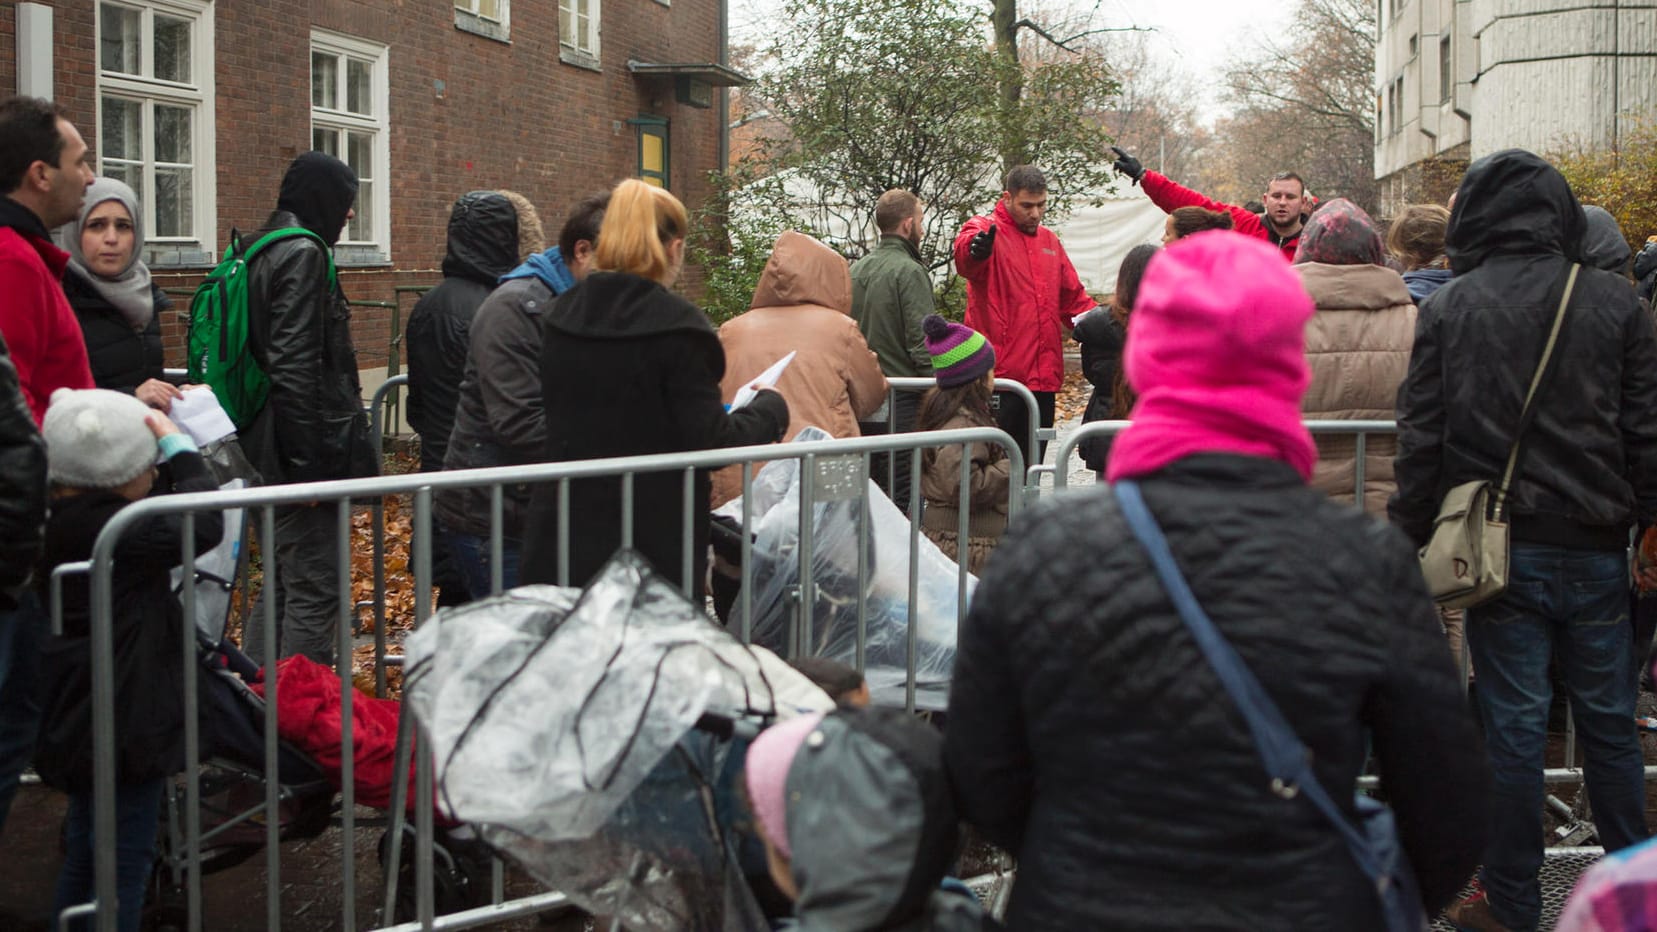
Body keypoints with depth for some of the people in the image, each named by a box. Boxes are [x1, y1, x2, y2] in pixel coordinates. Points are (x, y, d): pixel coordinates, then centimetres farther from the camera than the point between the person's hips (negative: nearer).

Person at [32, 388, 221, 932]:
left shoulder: (63, 523, 3)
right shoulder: (112, 532, -25)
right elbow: (203, 526, -28)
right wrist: (180, 448, -18)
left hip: (76, 725, 9)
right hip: (125, 725, -9)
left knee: (83, 860, 23)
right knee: (124, 865, 3)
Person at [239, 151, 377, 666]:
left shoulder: (264, 251, 15)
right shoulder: (304, 255, -14)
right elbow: (294, 367, -22)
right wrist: (311, 463, -20)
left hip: (268, 449, 10)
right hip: (298, 450, -10)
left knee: (282, 582, 18)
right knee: (314, 592, -5)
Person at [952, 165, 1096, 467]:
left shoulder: (1049, 241, 18)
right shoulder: (984, 231, -4)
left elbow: (1073, 297, 27)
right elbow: (964, 252, -29)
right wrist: (974, 248, -53)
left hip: (1043, 377, 7)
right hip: (999, 375, -7)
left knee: (1030, 466, 14)